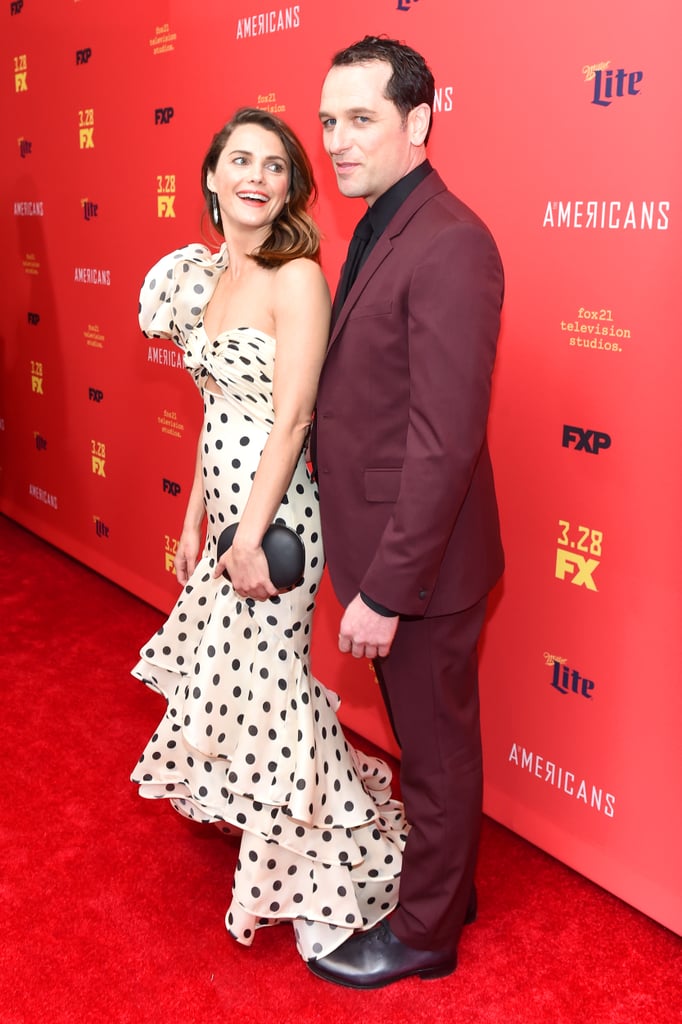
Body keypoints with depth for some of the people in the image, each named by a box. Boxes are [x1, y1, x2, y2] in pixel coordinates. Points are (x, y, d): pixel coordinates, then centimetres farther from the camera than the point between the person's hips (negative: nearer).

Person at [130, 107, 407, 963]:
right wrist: (195, 519, 14)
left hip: (272, 515, -8)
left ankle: (312, 875, 25)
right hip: (224, 506, 8)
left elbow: (290, 420, -19)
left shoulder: (297, 279, -15)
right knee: (224, 679, 20)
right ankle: (266, 828, 47)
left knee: (265, 691, 2)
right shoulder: (214, 273, 9)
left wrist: (252, 536, -19)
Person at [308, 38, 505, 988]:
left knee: (437, 747, 11)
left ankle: (424, 930, 33)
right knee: (424, 737, 24)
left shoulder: (448, 245, -21)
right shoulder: (379, 229, 9)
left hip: (420, 562, -9)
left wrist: (384, 590, -21)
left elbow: (446, 442, -25)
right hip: (382, 548, 9)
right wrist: (369, 571, 12)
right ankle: (444, 879, 45)